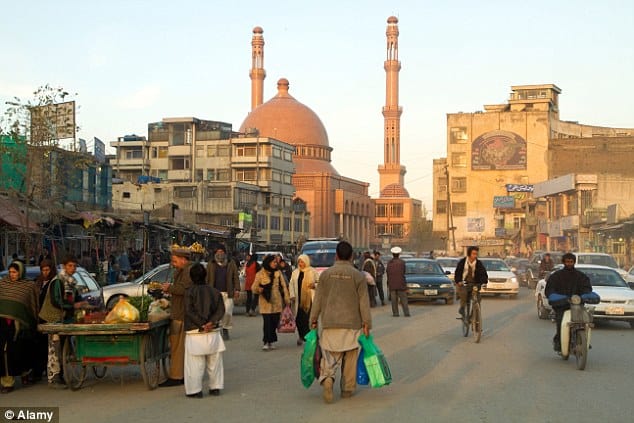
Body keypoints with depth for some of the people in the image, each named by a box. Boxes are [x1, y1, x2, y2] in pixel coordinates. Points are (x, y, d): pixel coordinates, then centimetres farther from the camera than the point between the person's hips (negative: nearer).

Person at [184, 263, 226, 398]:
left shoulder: (189, 292, -6)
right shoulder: (215, 292, 5)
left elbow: (189, 311, -14)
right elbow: (221, 310, -3)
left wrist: (202, 324, -12)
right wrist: (211, 322, -12)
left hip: (195, 333, -4)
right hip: (213, 332, 4)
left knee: (195, 362, 1)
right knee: (214, 361, 14)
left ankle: (195, 390, 1)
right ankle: (215, 387, 19)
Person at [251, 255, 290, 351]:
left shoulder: (278, 273, 9)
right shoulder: (260, 274, -1)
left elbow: (283, 286, 9)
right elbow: (254, 288, 1)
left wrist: (287, 299, 3)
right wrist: (259, 289, -22)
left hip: (277, 303, 3)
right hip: (266, 303, -3)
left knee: (275, 322, 4)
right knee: (267, 322, -10)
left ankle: (271, 341, 16)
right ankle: (266, 342, -4)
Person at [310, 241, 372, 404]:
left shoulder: (326, 274, 3)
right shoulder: (358, 276, -2)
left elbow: (318, 300, 5)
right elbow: (364, 302, -3)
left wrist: (313, 320, 13)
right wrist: (367, 324, 1)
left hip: (330, 323, 1)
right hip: (351, 324, -1)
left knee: (329, 356, 2)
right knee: (350, 358, 11)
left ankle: (327, 378, -24)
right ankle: (347, 389, 17)